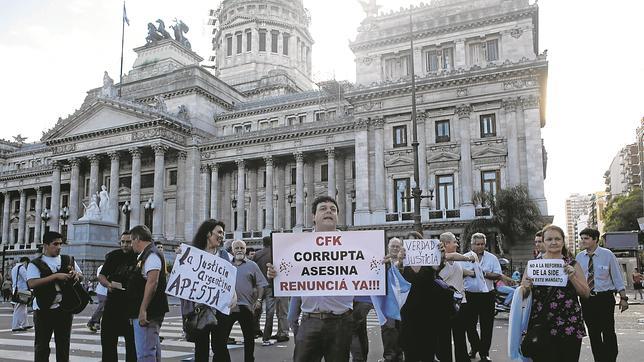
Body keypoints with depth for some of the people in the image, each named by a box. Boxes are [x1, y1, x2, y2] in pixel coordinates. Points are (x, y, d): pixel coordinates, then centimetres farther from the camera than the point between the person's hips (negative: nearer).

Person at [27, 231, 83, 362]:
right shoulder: (35, 264, -3)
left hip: (65, 308, 3)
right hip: (43, 309, -3)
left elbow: (81, 277, 19)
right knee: (42, 344, 5)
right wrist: (56, 276, -24)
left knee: (64, 343, 11)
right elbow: (32, 283, -18)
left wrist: (76, 275, -5)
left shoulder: (69, 260, 9)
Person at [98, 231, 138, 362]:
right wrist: (109, 284, -8)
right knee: (107, 338, 11)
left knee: (132, 341, 4)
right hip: (112, 303, 4)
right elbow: (101, 276, 12)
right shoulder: (114, 256, 6)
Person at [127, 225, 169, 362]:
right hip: (149, 313, 10)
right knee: (153, 349, 17)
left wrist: (143, 310, -26)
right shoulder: (146, 254, 18)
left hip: (146, 313, -10)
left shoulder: (151, 254, -13)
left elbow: (152, 282, -24)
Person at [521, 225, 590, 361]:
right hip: (540, 328, -1)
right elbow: (522, 295, 8)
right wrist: (526, 287, -14)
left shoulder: (572, 264, 6)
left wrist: (572, 277, -12)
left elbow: (586, 294, 3)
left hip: (570, 327, 1)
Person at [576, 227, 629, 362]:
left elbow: (617, 276, -1)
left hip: (605, 298, -3)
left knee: (608, 332, -1)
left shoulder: (607, 255, -5)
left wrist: (623, 298, -3)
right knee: (593, 333, 10)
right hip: (586, 299, 3)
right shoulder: (579, 257, 3)